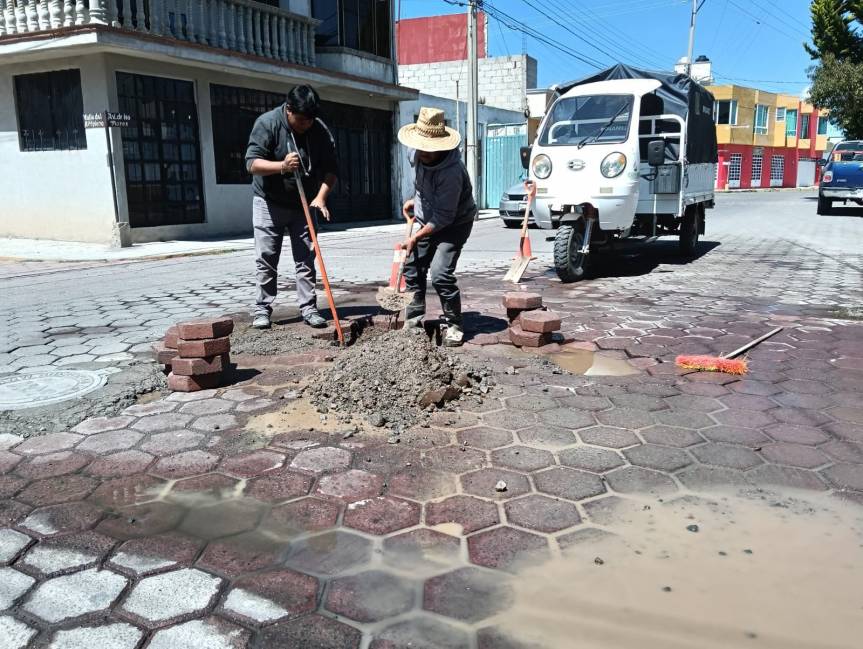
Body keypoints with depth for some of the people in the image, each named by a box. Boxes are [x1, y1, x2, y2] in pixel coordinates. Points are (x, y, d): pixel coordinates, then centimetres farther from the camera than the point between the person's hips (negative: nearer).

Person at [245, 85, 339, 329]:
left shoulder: (320, 130, -6)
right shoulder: (267, 123, -14)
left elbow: (330, 169, -6)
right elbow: (252, 163, -18)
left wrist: (321, 196, -22)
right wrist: (282, 166, -34)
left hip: (304, 206, 2)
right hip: (269, 203, -2)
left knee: (306, 259, 2)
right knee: (266, 259, 0)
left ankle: (308, 308, 7)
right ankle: (263, 309, 8)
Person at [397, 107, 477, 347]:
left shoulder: (452, 172, -34)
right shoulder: (414, 152, -11)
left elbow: (443, 218, -29)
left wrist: (415, 238, -26)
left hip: (454, 224, -8)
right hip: (428, 220, 8)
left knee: (441, 273, -19)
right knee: (412, 268, 7)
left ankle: (453, 325, -2)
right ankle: (414, 318, 22)